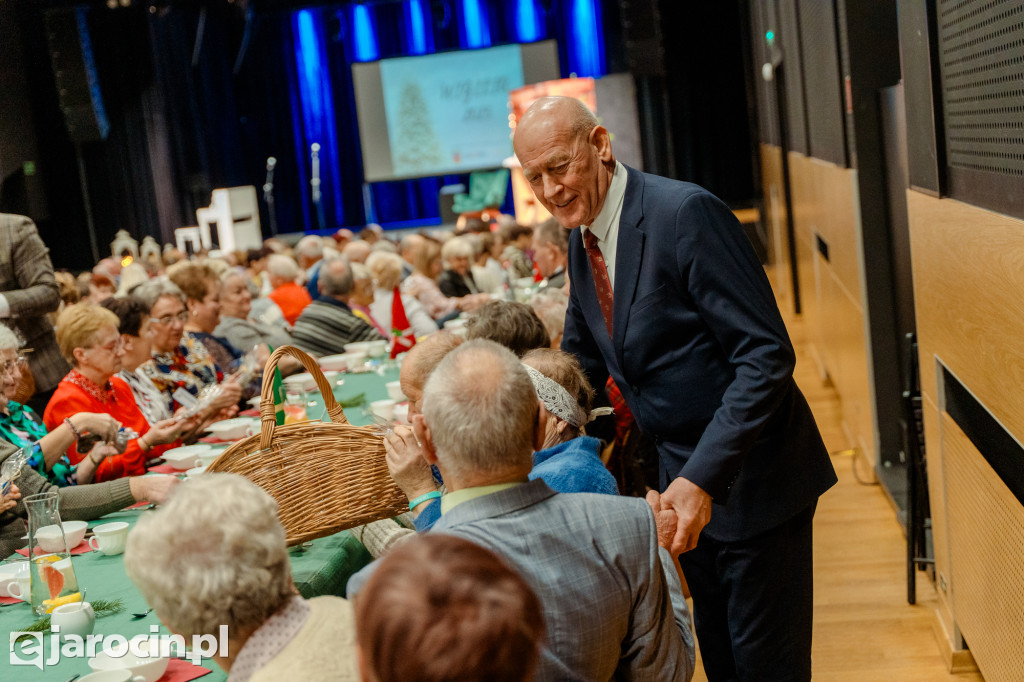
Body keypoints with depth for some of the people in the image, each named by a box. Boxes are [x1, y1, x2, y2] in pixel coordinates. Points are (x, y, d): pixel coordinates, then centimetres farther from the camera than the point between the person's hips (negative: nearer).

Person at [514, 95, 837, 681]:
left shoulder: (687, 213, -23)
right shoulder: (582, 240, 3)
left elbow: (766, 356, -25)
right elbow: (582, 365, 16)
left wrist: (704, 478, -31)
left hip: (751, 477, -8)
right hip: (686, 480, 8)